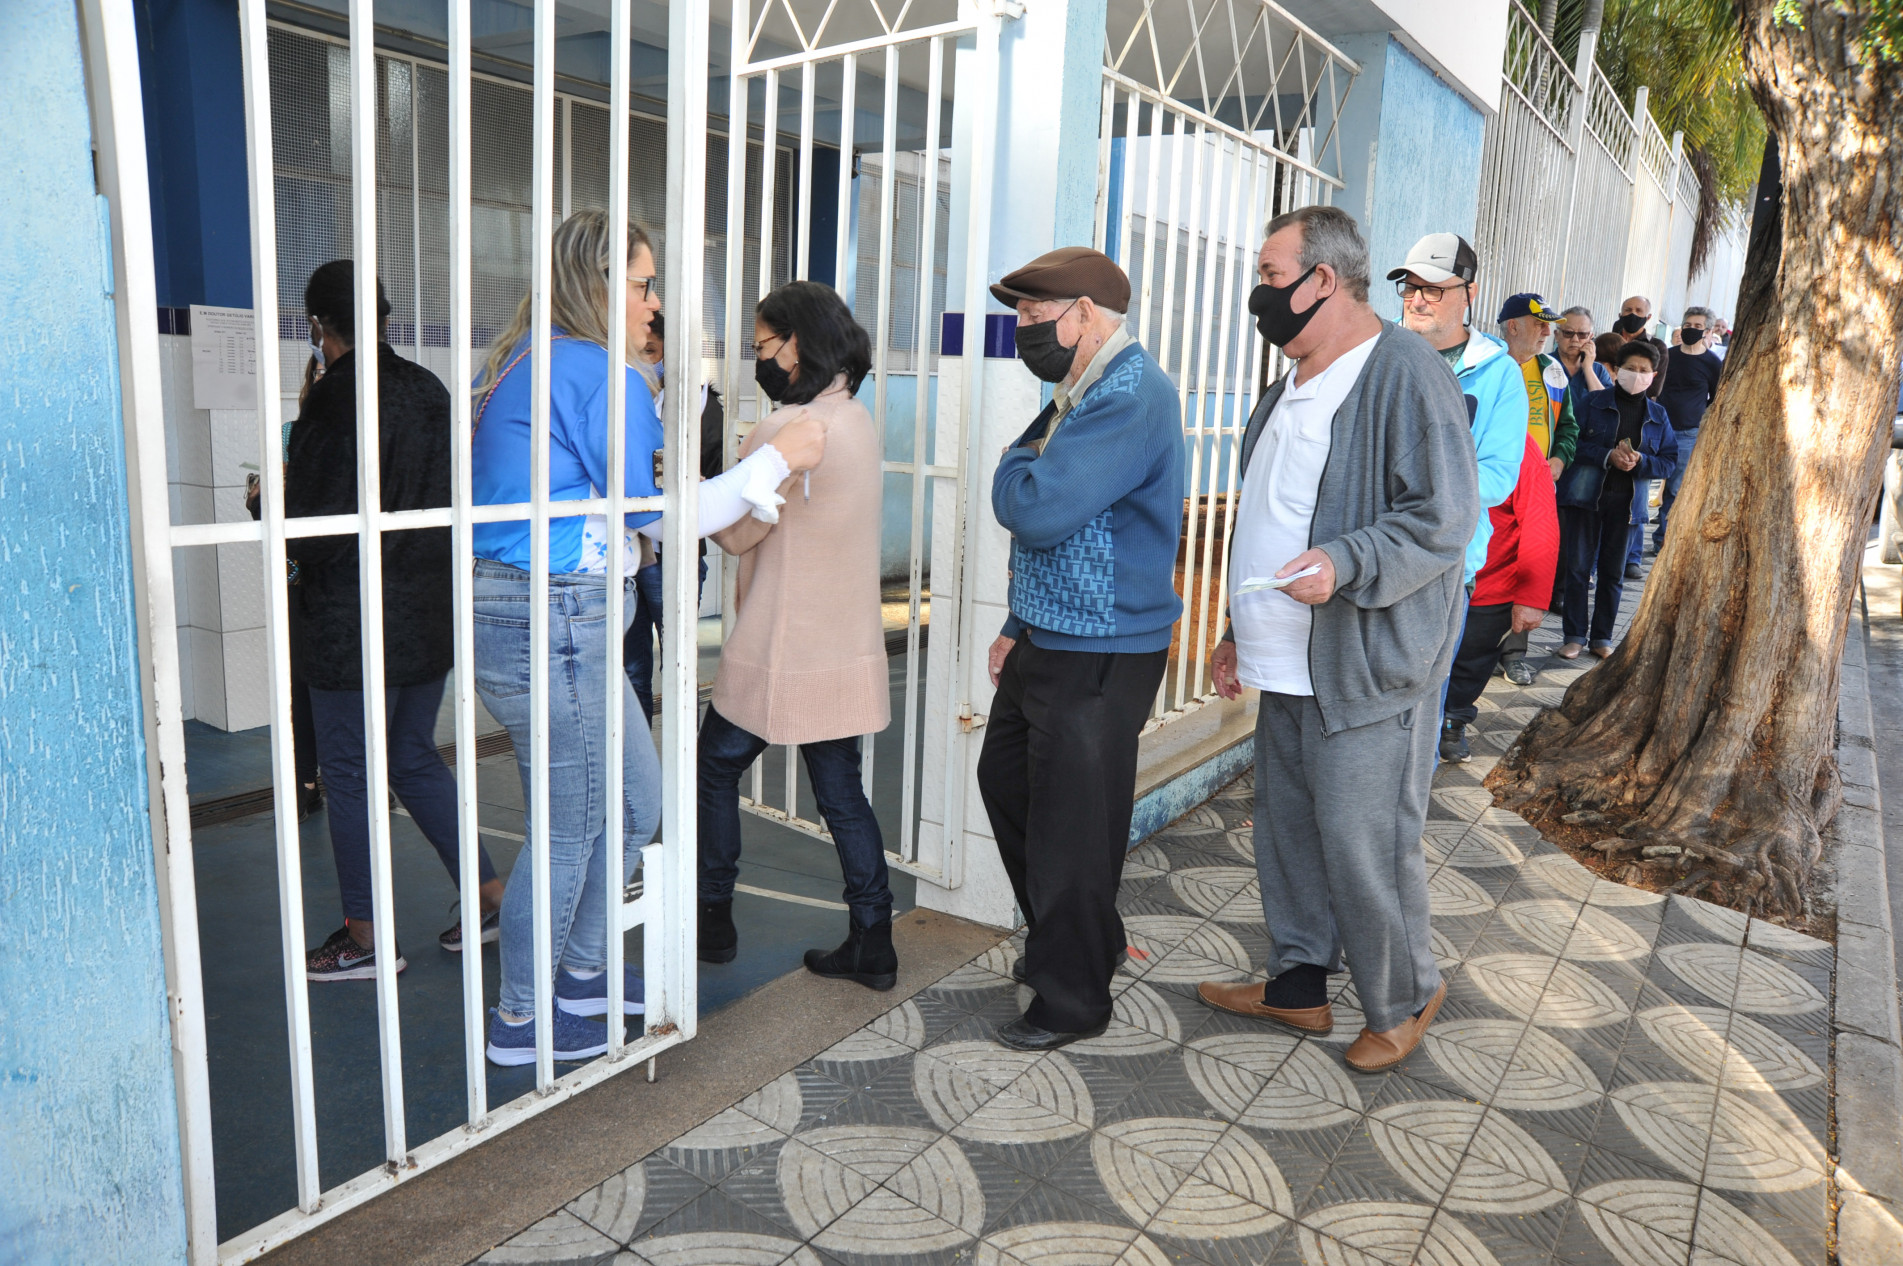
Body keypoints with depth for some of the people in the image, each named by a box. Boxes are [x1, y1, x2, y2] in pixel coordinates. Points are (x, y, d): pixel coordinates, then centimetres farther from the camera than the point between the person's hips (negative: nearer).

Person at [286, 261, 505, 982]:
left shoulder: (339, 400, -16)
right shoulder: (428, 390, 6)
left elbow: (312, 528, -19)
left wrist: (272, 496, 3)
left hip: (354, 624, -8)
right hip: (430, 615, 8)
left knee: (350, 777, 5)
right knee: (416, 762, 18)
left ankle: (366, 939, 17)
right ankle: (491, 897, 21)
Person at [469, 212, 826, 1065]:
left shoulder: (520, 362, 15)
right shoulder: (603, 374, -14)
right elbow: (664, 515, -13)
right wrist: (780, 457, -7)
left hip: (508, 603, 10)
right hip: (553, 618, -10)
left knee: (635, 796, 19)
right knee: (568, 830, 3)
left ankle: (582, 973, 34)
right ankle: (518, 1021, 20)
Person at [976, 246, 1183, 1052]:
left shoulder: (1130, 397, -21)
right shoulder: (1082, 393, 13)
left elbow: (1037, 512, -30)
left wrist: (1014, 465, -7)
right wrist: (1019, 626, 19)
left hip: (1098, 655, -10)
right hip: (1050, 638, 10)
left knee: (1070, 828, 2)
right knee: (1006, 778, 22)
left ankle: (1072, 1000, 21)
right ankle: (1060, 940, 41)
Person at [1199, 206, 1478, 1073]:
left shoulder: (1406, 373, -12)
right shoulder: (1295, 384, 16)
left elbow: (1444, 519, -17)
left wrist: (1345, 563, -31)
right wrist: (1242, 633, 22)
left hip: (1367, 672, -9)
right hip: (1289, 669, 9)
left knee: (1361, 847, -1)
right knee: (1289, 830, 16)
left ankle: (1403, 1000, 23)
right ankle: (1298, 985, 33)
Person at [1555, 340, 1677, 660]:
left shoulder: (1657, 415, 10)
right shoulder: (1593, 403, 1)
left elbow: (1670, 460, 8)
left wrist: (1641, 461, -12)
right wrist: (1607, 456, -19)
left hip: (1625, 501, 3)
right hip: (1586, 494, -3)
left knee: (1613, 571, 7)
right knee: (1577, 566, -2)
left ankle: (1602, 637, 16)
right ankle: (1575, 634, 6)